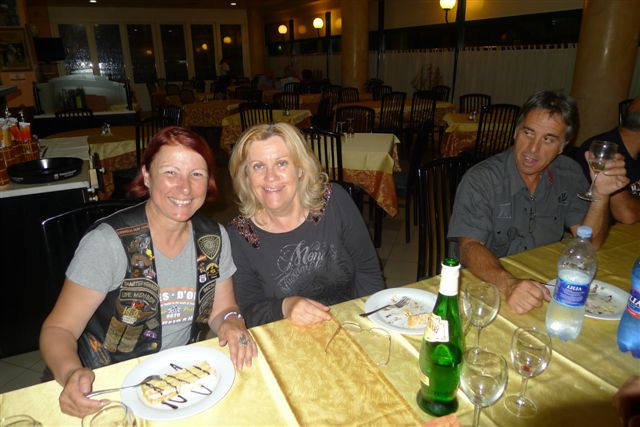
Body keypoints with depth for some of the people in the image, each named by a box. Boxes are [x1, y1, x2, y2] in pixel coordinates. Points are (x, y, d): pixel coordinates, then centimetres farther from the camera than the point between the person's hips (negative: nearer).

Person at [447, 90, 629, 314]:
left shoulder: (569, 174, 0)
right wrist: (508, 283, -43)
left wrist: (601, 195, -17)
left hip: (544, 282, 5)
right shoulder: (480, 180, -17)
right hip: (484, 285, -4)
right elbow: (469, 247, -26)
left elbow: (589, 242, 0)